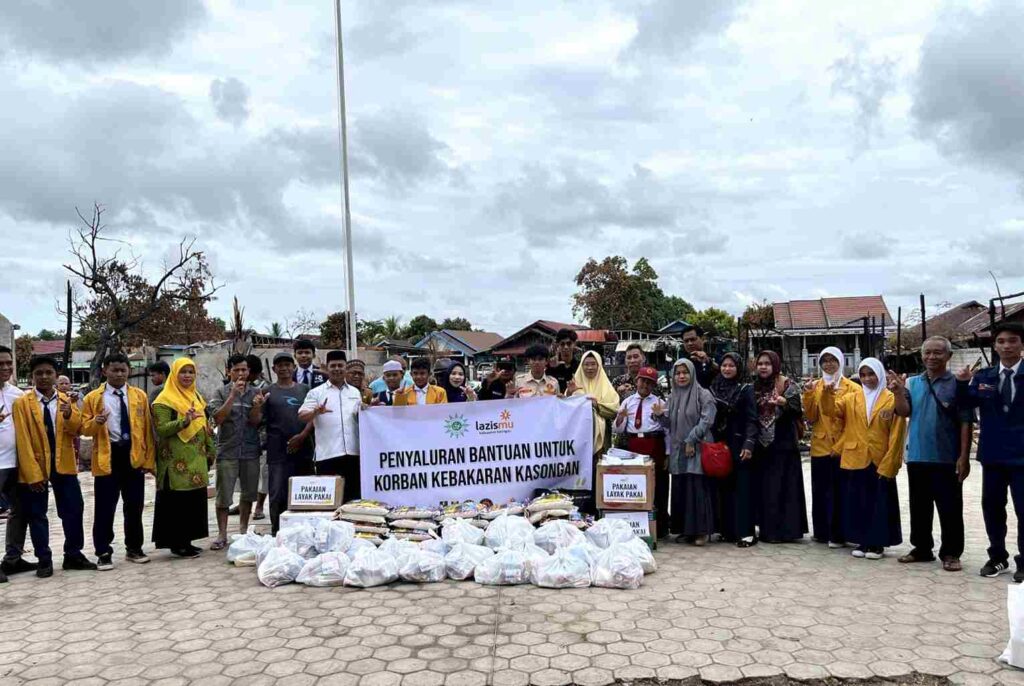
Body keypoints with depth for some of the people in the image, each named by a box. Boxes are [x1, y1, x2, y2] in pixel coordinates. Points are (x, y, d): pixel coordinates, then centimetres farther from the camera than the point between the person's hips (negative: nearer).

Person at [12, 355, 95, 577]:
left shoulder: (67, 400, 6)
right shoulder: (22, 403, -4)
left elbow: (77, 430, -4)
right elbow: (23, 441, -9)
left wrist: (69, 415, -26)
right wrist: (32, 473, -14)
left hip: (63, 464, 3)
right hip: (36, 466, -3)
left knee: (74, 510, 6)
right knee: (37, 515, 5)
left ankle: (73, 556, 18)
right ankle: (44, 560, 15)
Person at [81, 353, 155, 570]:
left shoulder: (140, 396, 8)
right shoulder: (93, 398, 3)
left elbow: (147, 429, 6)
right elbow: (85, 429, 2)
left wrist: (149, 459, 2)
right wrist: (96, 422, -22)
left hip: (134, 455, 2)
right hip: (107, 457, -2)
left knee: (134, 506, 9)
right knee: (104, 508, 1)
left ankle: (134, 548, 22)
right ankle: (103, 553, 12)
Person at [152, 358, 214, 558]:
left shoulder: (197, 397, 16)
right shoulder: (165, 400, -7)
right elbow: (161, 429, -17)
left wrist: (210, 451, 18)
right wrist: (184, 421, -31)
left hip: (196, 461, 7)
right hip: (176, 462, -7)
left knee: (195, 501, 9)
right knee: (177, 503, -3)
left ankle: (186, 540, 19)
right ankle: (176, 543, 5)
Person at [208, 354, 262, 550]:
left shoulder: (255, 392, 7)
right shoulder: (221, 392, 2)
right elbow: (218, 418, -10)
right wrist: (233, 395, -15)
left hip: (250, 450, 2)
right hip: (227, 451, -2)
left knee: (248, 493, 11)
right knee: (223, 495, -2)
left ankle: (243, 530, 24)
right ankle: (222, 535, 6)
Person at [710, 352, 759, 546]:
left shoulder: (746, 389, -2)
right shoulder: (714, 389, 10)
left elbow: (751, 419, -8)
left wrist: (749, 444, -19)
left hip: (739, 444, -4)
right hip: (719, 444, 4)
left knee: (742, 487, -5)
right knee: (724, 487, 7)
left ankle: (745, 532, -4)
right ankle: (727, 530, 14)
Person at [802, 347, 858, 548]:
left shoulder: (851, 388, -1)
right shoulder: (815, 386, 10)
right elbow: (811, 417, 4)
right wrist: (808, 395, -10)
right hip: (820, 445, 4)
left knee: (840, 490, -1)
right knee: (820, 490, 8)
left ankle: (838, 534, 8)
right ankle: (822, 531, 19)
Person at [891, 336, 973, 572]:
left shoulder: (958, 384, -6)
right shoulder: (912, 383, 7)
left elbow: (966, 422, -7)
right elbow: (904, 412, -1)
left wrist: (964, 456, -11)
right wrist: (898, 392, -18)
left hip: (947, 459, -4)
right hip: (917, 457, 4)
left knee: (949, 509, 4)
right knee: (919, 507, 13)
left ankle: (951, 553, 16)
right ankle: (922, 548, 26)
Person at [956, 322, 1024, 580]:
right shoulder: (983, 377, 4)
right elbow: (965, 404, -6)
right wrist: (962, 383, -23)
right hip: (992, 454, 3)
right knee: (992, 506, 12)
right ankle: (997, 557, 26)